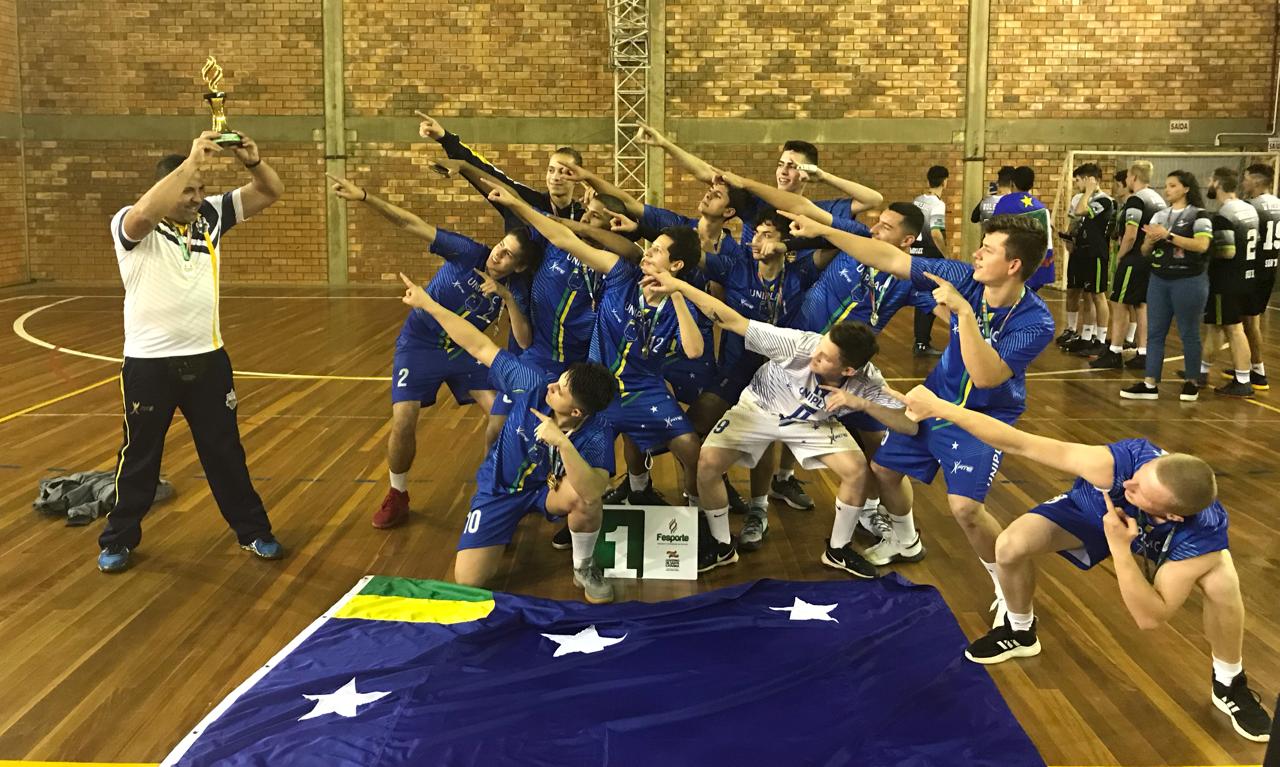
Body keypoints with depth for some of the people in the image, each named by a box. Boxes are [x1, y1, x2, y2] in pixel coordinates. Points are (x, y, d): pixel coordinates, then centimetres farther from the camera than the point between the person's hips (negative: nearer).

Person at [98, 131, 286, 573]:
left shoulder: (211, 213, 2)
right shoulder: (131, 226, -12)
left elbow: (271, 193, 1)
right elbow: (146, 211, -37)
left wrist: (252, 161, -20)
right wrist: (193, 161, -39)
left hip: (207, 358, 4)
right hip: (149, 363, -4)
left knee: (225, 450, 14)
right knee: (140, 455, 10)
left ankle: (253, 531, 26)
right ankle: (119, 539, 27)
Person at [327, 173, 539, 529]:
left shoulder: (515, 291, -13)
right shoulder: (470, 253, -21)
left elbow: (524, 343, -22)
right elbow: (412, 224, -25)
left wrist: (507, 298, -33)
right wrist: (365, 197, -35)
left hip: (464, 350, 3)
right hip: (419, 344, -3)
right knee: (403, 423, -14)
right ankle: (397, 495, 10)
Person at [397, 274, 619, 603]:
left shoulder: (596, 434, -31)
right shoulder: (534, 385, -27)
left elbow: (591, 494, -45)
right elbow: (481, 347, -19)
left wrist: (562, 443, -54)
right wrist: (428, 303, -17)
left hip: (548, 489, -1)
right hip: (500, 488, 2)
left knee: (583, 496, -38)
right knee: (468, 580, -10)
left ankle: (584, 568, -6)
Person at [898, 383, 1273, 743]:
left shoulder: (1203, 533, -41)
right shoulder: (1121, 462, -44)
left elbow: (1151, 617, -36)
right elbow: (1020, 444, -38)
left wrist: (1119, 547, -48)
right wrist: (940, 407, -37)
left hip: (1168, 543, -1)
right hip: (1093, 507, 1)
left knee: (1223, 585, -30)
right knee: (1011, 547, -19)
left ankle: (1229, 685, 2)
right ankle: (1020, 632, 15)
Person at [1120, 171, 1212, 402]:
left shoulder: (1199, 215, -5)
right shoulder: (1159, 216, 12)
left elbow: (1202, 245, -21)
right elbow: (1145, 252, 13)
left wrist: (1168, 236, -21)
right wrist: (1151, 240, -9)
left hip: (1189, 281, -6)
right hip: (1158, 280, 6)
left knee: (1189, 333, 3)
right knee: (1154, 332, 3)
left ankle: (1192, 382, 16)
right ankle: (1150, 384, 4)